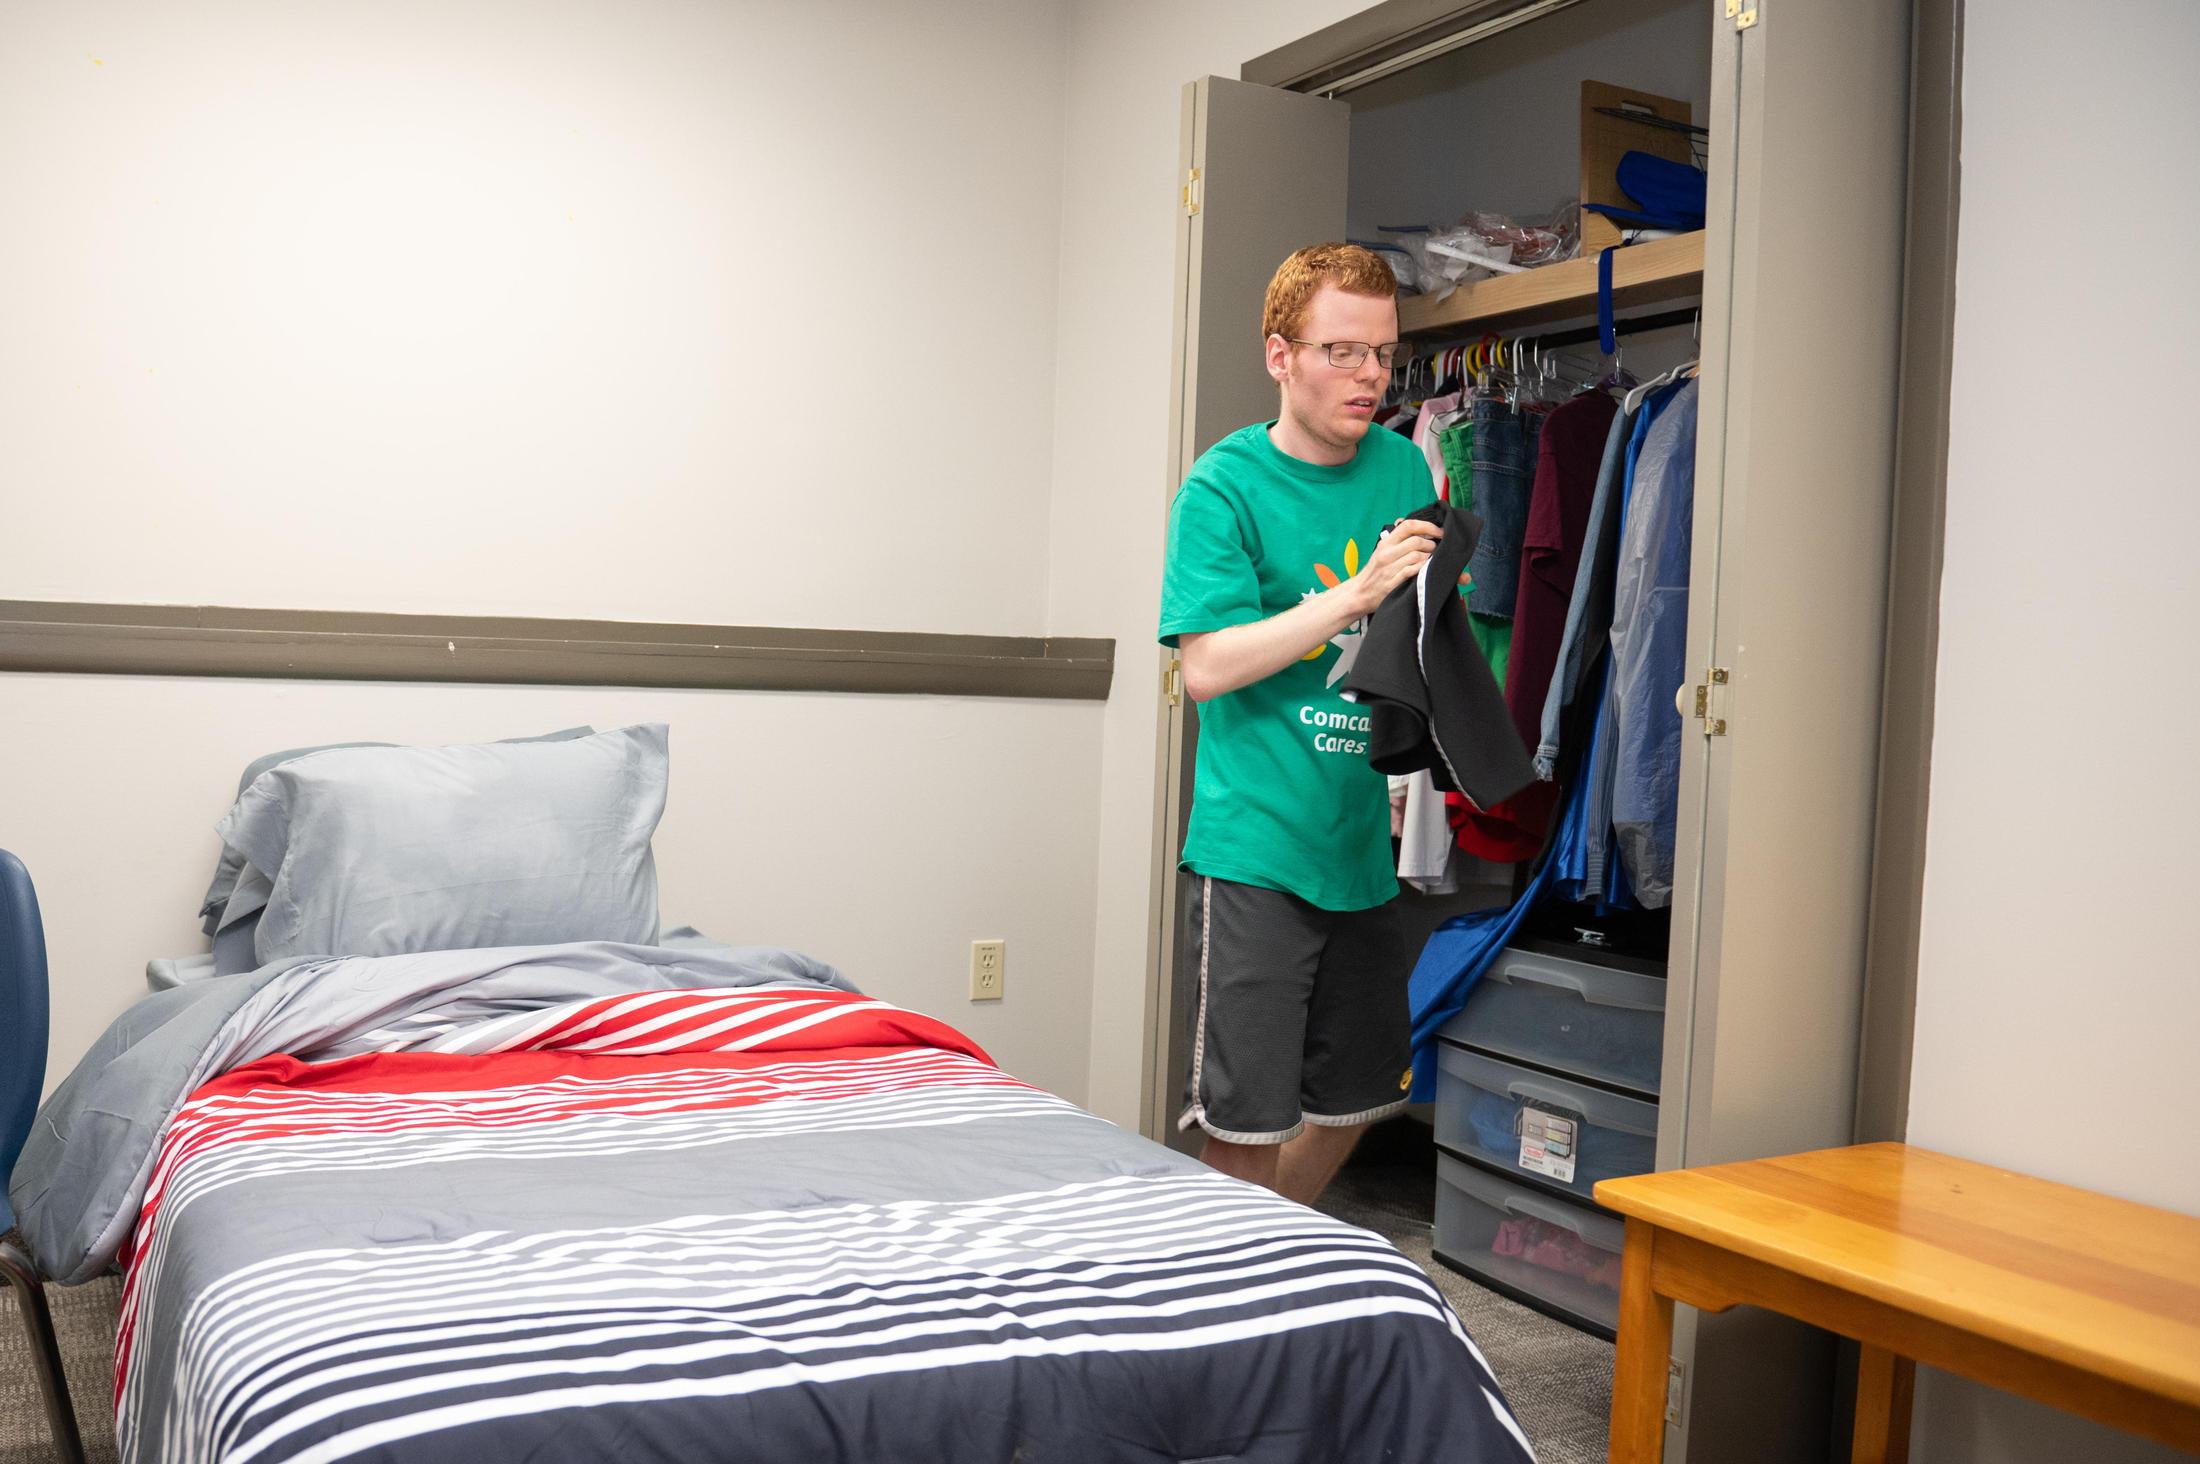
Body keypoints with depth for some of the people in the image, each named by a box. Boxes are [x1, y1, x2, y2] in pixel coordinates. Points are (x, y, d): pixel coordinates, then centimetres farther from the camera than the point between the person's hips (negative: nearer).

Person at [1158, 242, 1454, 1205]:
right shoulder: (1226, 485, -9)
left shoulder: (1402, 467, 9)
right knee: (1245, 1123, -2)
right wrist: (1358, 593, -22)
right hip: (1256, 847, -6)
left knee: (1351, 1104, 19)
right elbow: (1207, 665, -18)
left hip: (1365, 842, 7)